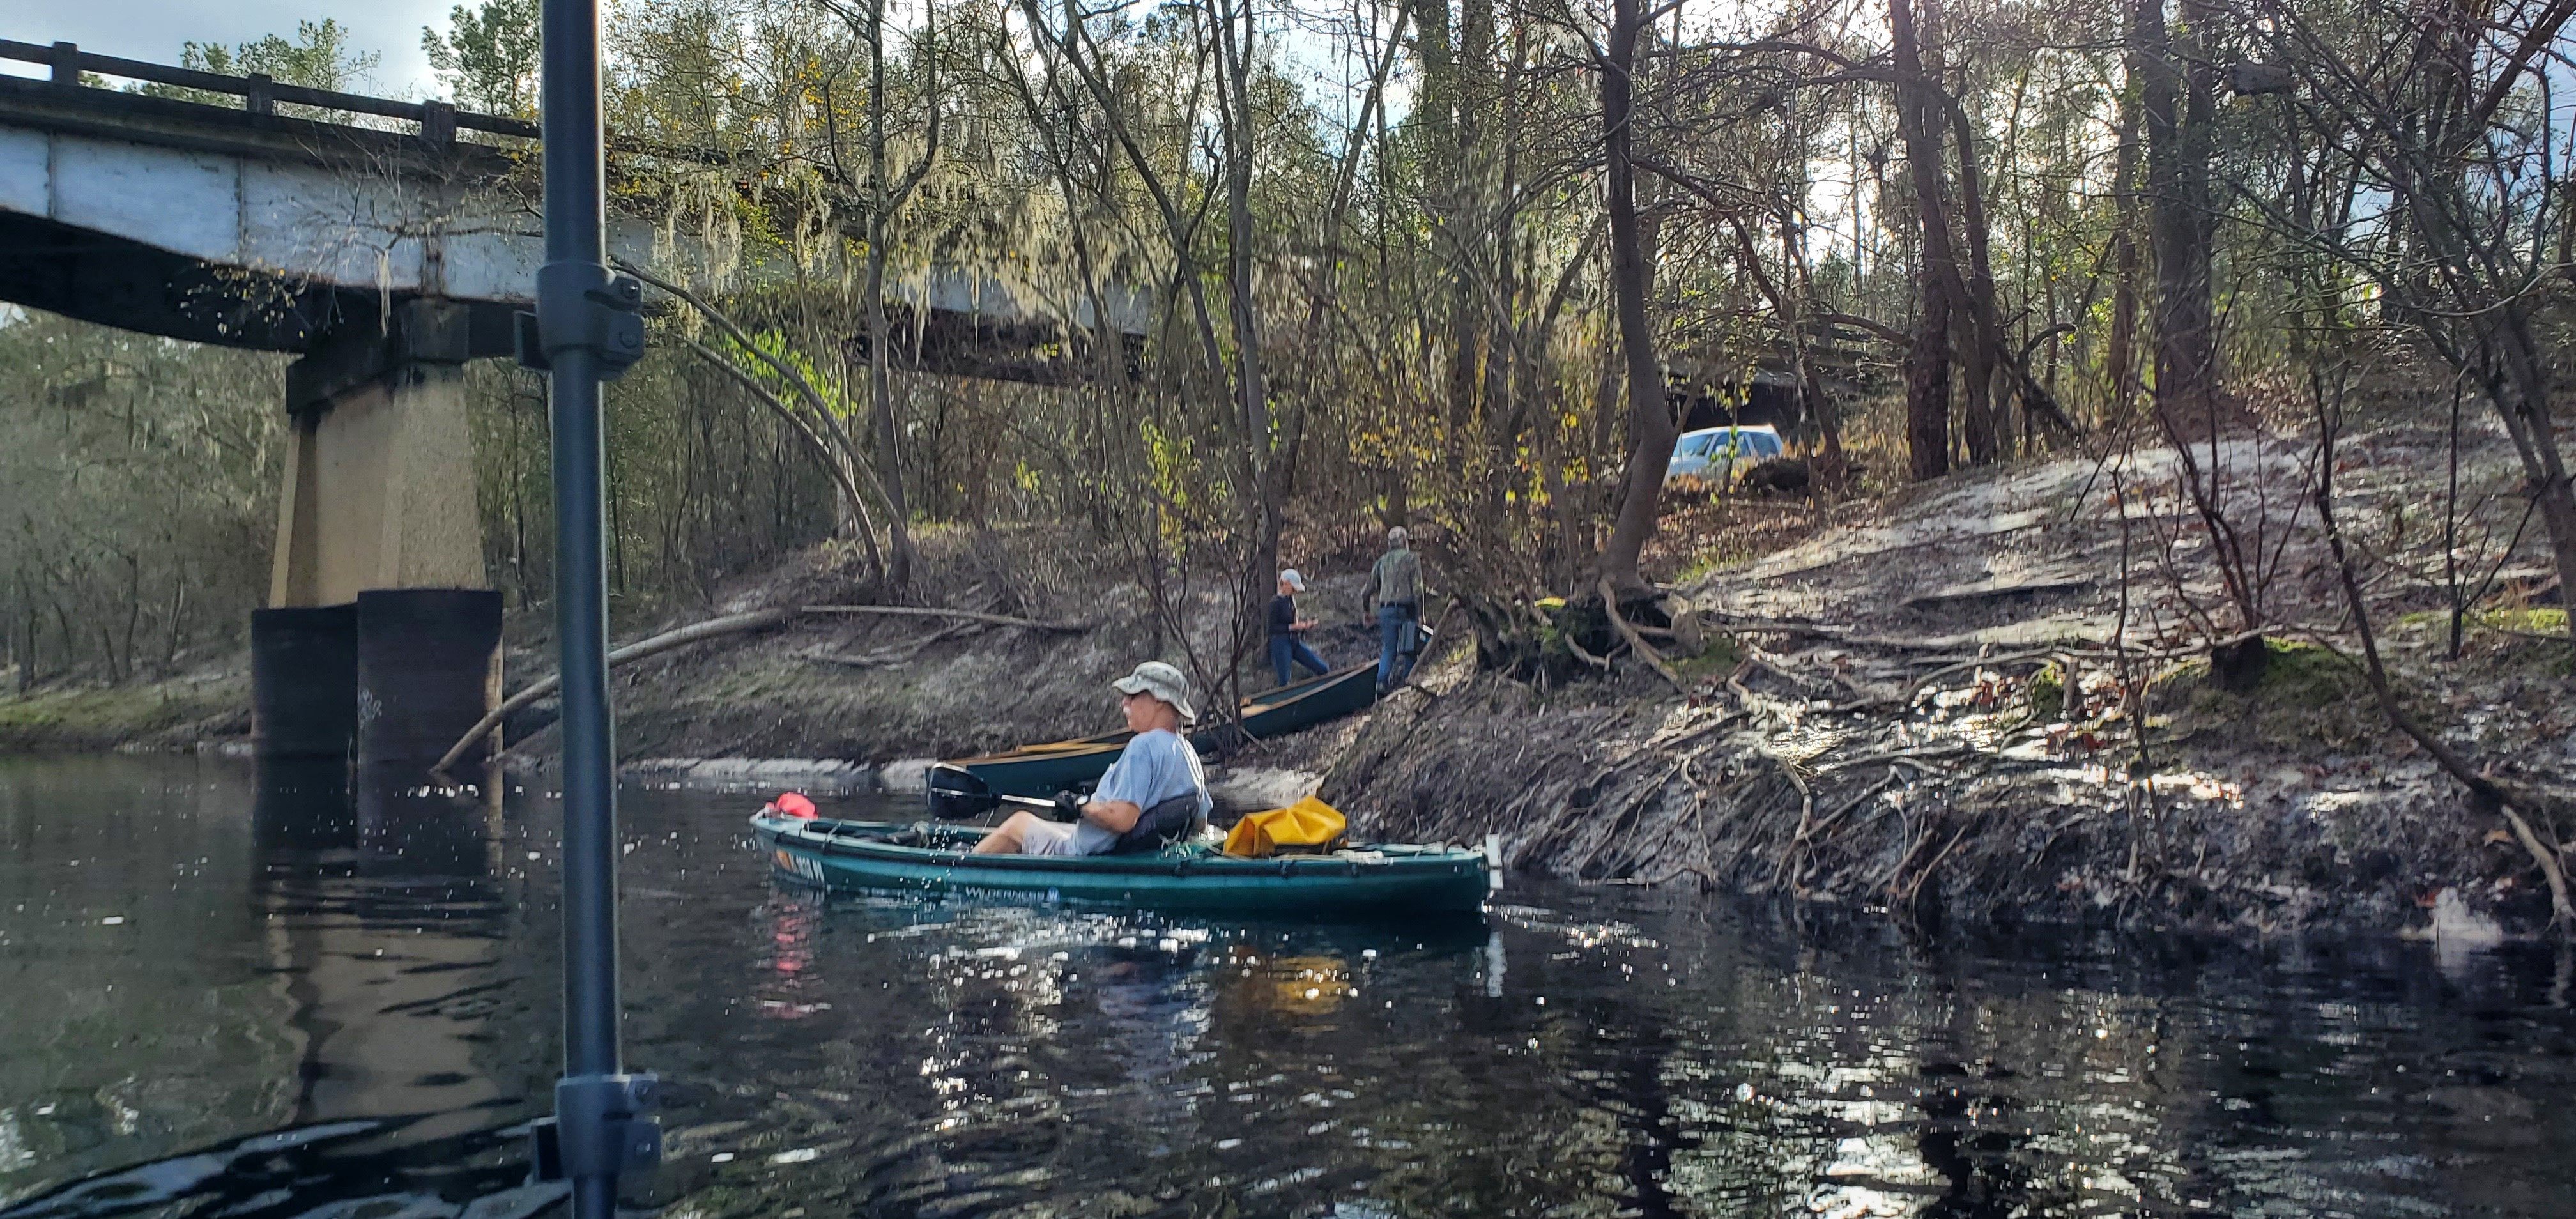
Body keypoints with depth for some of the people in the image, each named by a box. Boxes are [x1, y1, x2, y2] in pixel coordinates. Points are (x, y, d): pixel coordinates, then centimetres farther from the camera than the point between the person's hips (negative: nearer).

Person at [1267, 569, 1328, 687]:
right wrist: (1294, 627, -22)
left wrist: (1304, 624, 0)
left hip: (1295, 642, 7)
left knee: (1323, 669, 0)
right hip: (1281, 643, -7)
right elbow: (1272, 628, -16)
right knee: (1285, 680, -2)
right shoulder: (1276, 603, -12)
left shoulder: (1291, 600, 10)